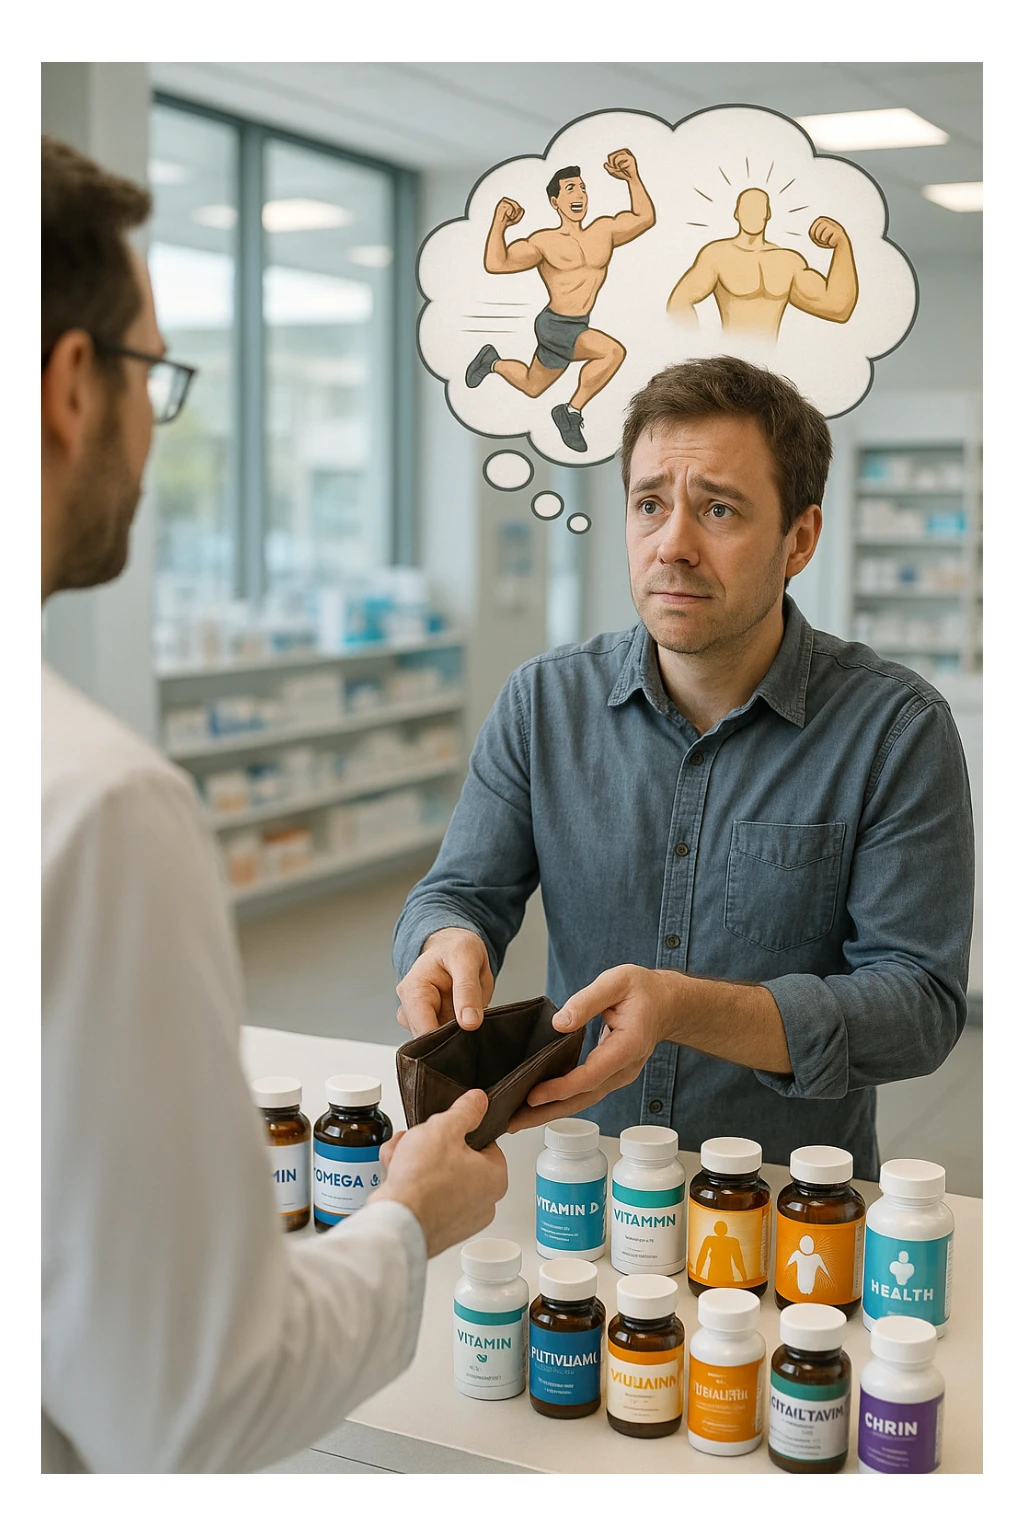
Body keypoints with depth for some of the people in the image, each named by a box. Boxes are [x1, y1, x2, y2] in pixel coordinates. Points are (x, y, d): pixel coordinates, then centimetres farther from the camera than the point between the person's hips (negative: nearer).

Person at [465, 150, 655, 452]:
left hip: (579, 328, 7)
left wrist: (632, 177, -4)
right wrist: (499, 223, -28)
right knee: (612, 351, -28)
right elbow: (495, 263, -17)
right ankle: (572, 413, -13)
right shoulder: (544, 242, -10)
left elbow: (644, 218, 8)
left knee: (532, 387, 23)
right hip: (555, 327, -7)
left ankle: (492, 362, 47)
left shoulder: (603, 231, 5)